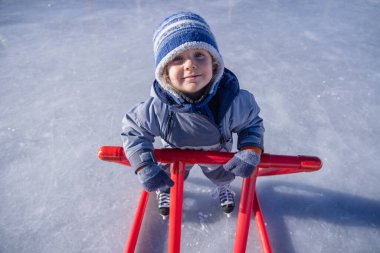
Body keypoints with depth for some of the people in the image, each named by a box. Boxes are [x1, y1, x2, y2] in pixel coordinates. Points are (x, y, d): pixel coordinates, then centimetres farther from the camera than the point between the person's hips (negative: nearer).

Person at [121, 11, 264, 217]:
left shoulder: (233, 100, -40)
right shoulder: (157, 108, -42)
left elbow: (252, 123, -18)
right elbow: (132, 129, -23)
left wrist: (251, 151, -33)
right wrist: (145, 168, -30)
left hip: (218, 152, 1)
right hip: (175, 154, -1)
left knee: (221, 175, 32)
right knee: (170, 177, 30)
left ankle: (223, 187, 70)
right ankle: (166, 190, 68)